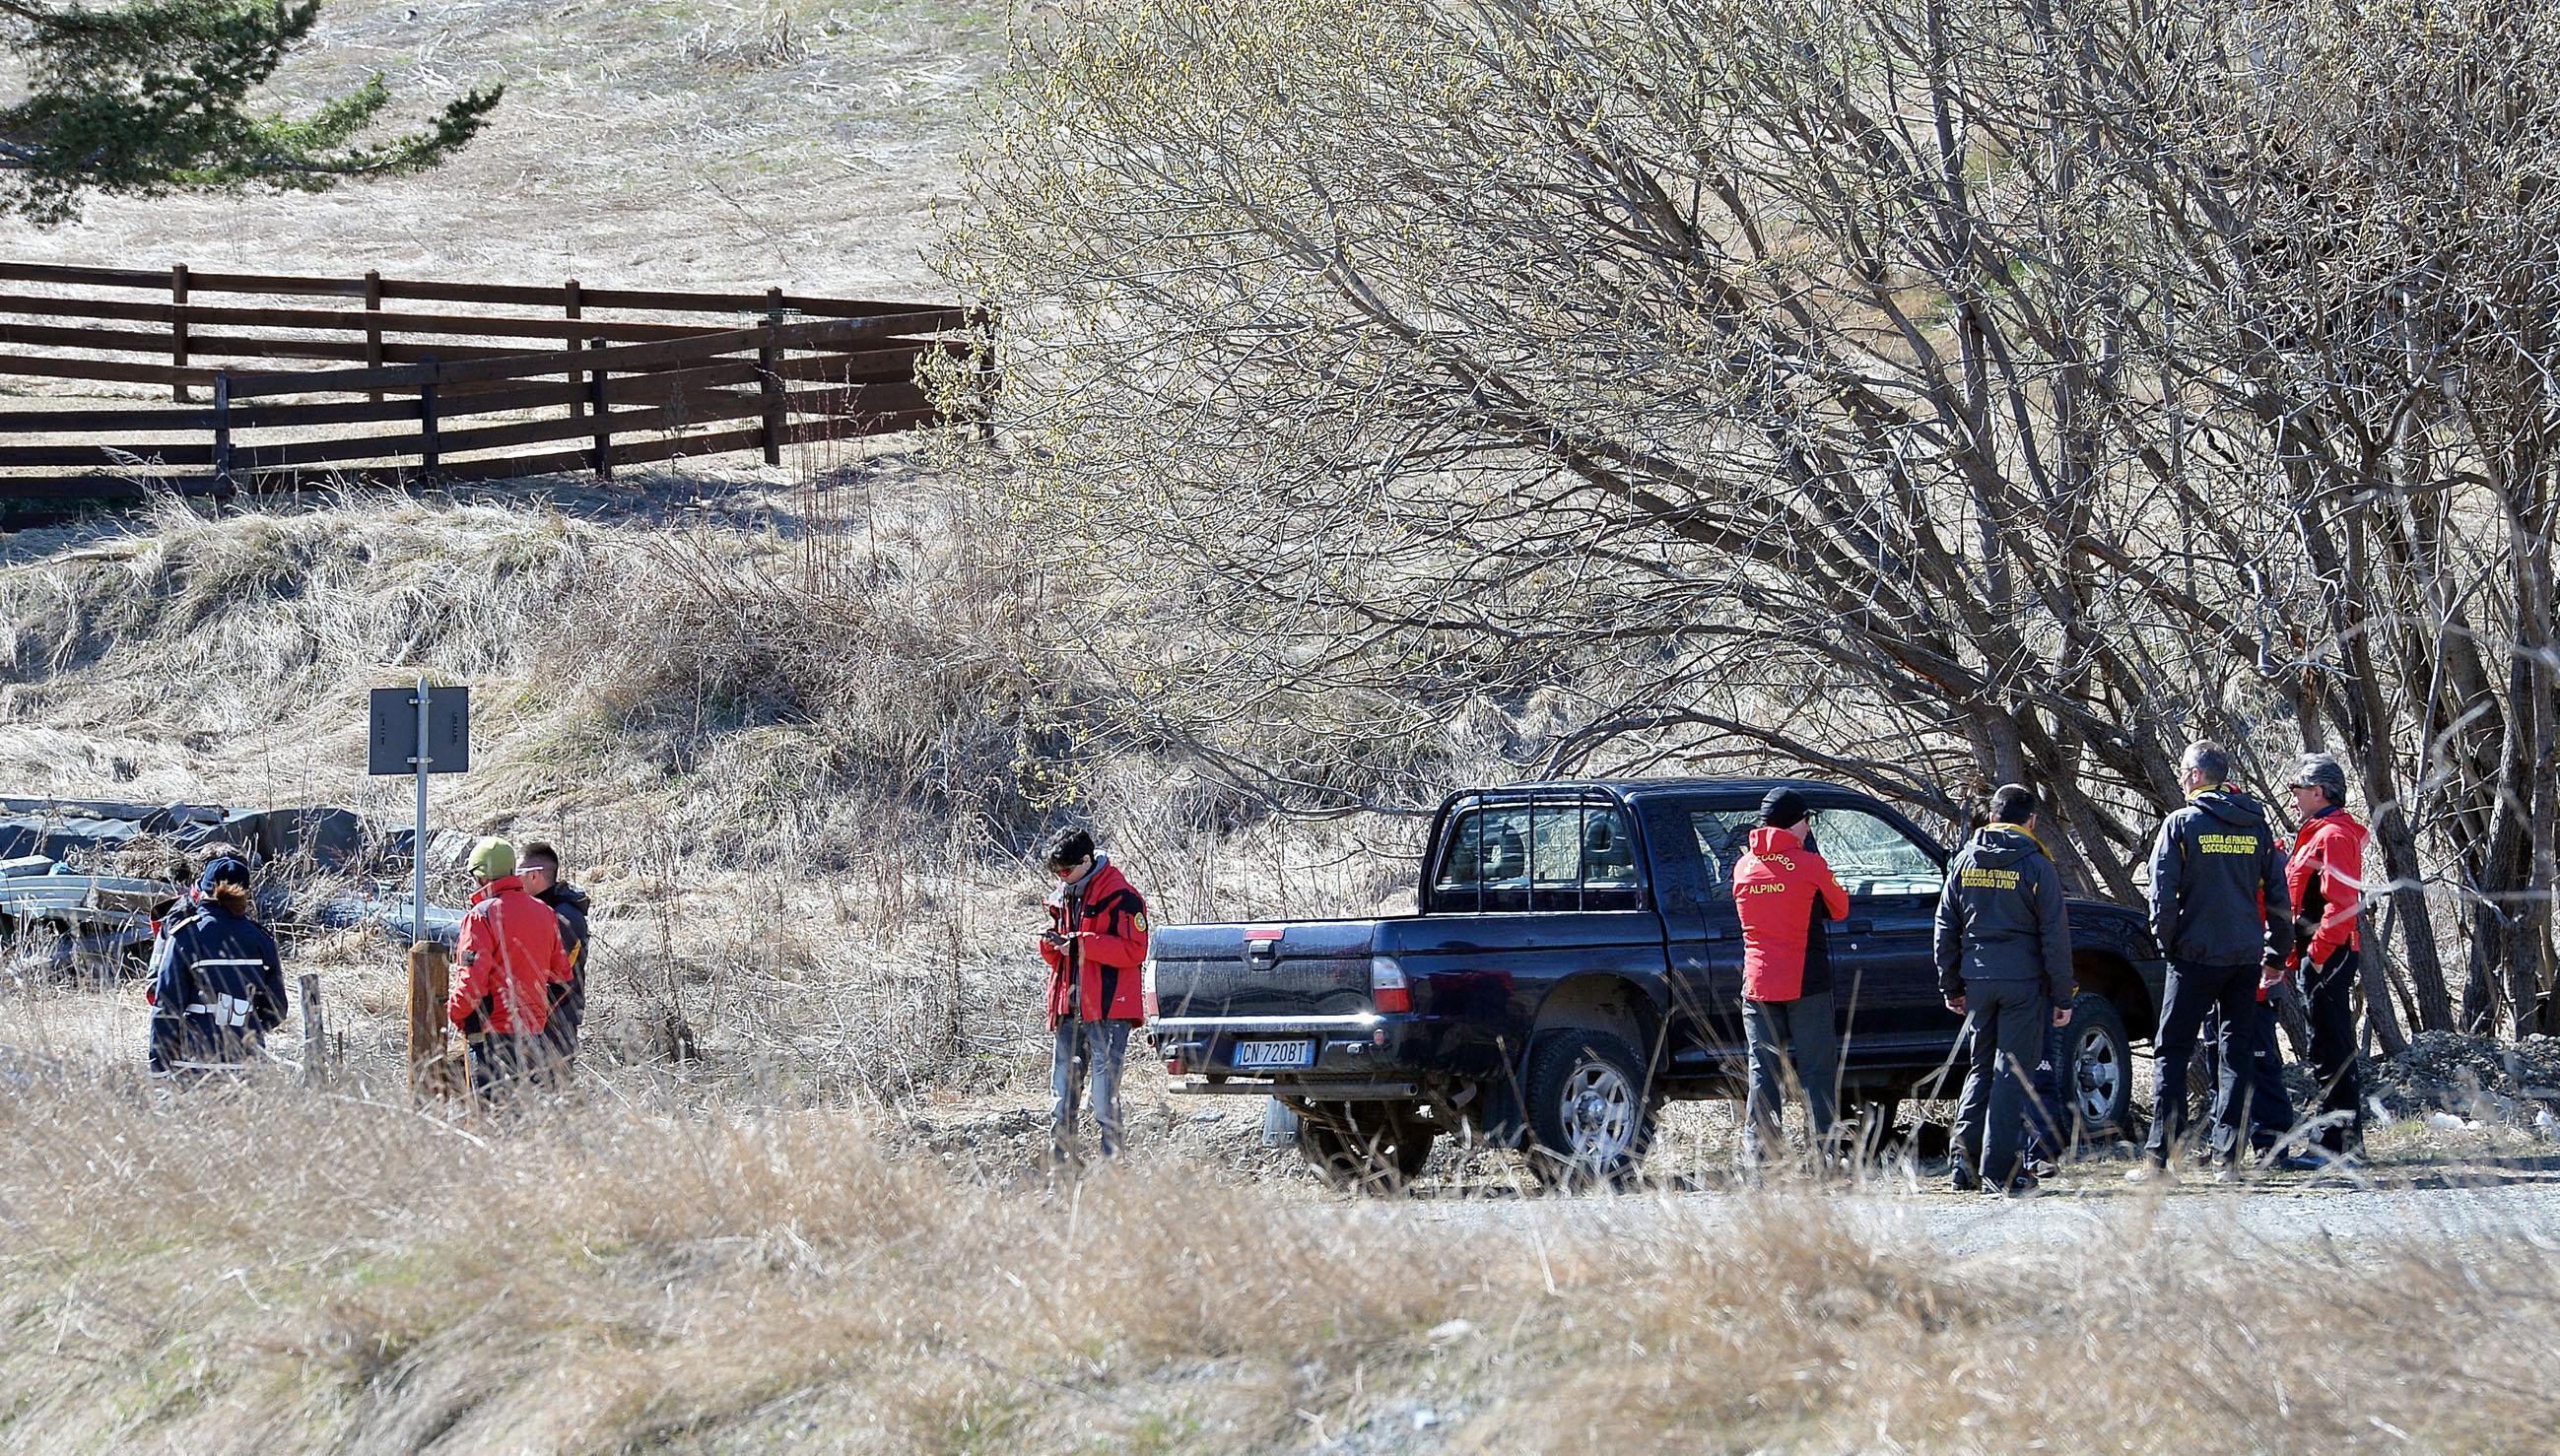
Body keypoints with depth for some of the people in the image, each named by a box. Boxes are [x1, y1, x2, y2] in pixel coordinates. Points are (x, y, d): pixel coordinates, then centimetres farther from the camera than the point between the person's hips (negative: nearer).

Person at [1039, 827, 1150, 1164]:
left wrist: (1082, 944, -17)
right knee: (1063, 1087, 6)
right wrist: (1052, 943, 2)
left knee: (1104, 1087, -8)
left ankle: (1111, 1157, -4)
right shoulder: (1062, 897, 17)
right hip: (1070, 1009, 7)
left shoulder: (1120, 896, -8)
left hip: (1107, 1009, -7)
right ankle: (1061, 1158, 10)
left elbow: (1134, 950, -14)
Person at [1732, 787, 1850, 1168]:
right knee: (1817, 1071, 2)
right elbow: (1839, 909, 5)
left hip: (1757, 985, 4)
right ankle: (1823, 1149, -1)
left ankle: (1757, 1155, 1)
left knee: (1762, 1071, 6)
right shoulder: (1810, 864, -8)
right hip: (1807, 984, -4)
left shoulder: (1744, 866, 5)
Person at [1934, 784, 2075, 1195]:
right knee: (2011, 1073, 0)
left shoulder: (1965, 862, 6)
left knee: (1980, 1069, 16)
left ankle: (1965, 1156, 5)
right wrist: (2062, 995, -2)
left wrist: (1951, 986, 17)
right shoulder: (2036, 865, -6)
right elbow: (2054, 935, -7)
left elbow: (1946, 927, 10)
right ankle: (1998, 1171, -3)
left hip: (1977, 978, 4)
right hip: (2024, 981, -4)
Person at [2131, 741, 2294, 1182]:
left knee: (2173, 1051, 1)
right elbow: (2278, 895, 10)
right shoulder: (2257, 826, 7)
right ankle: (2228, 1157, 5)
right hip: (2246, 957, 4)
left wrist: (2167, 943, 4)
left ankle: (2159, 1157, -4)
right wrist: (2277, 954, 17)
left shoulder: (2182, 823, -6)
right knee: (2237, 1052, 9)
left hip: (2196, 954, -4)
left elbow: (2162, 893, -9)